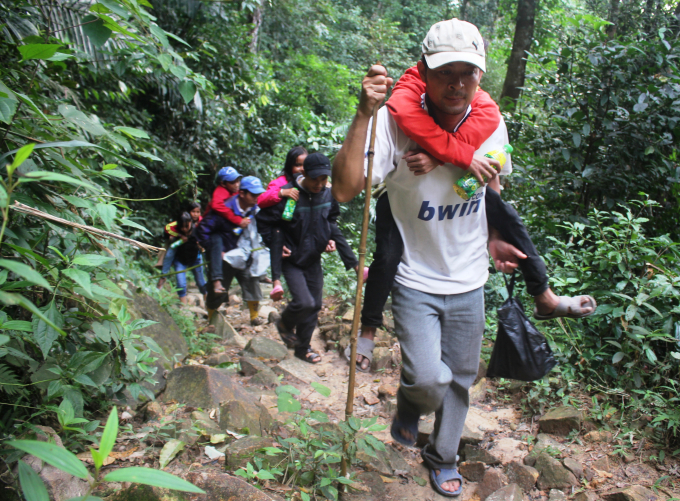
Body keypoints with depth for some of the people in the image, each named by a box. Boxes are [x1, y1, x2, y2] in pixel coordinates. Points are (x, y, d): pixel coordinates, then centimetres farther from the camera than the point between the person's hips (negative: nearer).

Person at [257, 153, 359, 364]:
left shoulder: (328, 194, -5)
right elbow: (264, 222, -11)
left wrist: (331, 239, -1)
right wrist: (277, 247, -13)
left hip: (314, 259, 5)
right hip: (292, 260, -5)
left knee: (314, 306, 9)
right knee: (304, 302, -18)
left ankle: (303, 348, 28)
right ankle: (285, 324, 16)